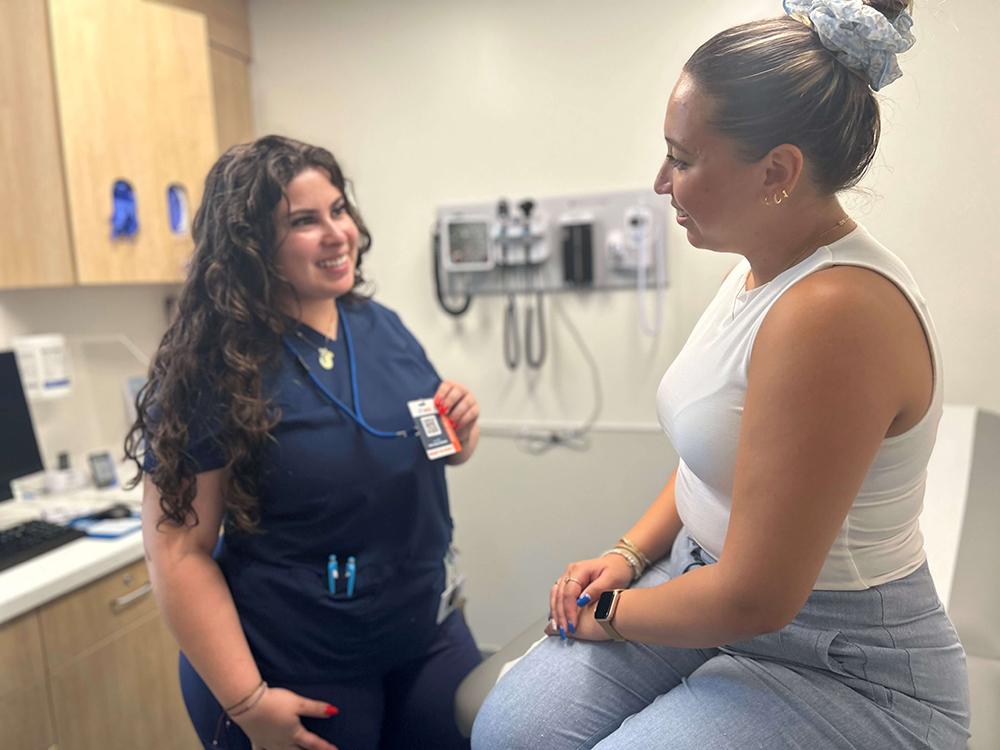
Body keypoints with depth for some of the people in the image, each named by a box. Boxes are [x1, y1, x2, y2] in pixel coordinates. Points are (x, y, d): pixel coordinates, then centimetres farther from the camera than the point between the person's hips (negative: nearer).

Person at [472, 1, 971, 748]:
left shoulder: (834, 310, -28)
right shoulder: (766, 267, 1)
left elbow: (753, 599, -25)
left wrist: (610, 612, -8)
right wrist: (630, 554, 2)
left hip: (847, 669, -7)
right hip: (707, 580, 7)